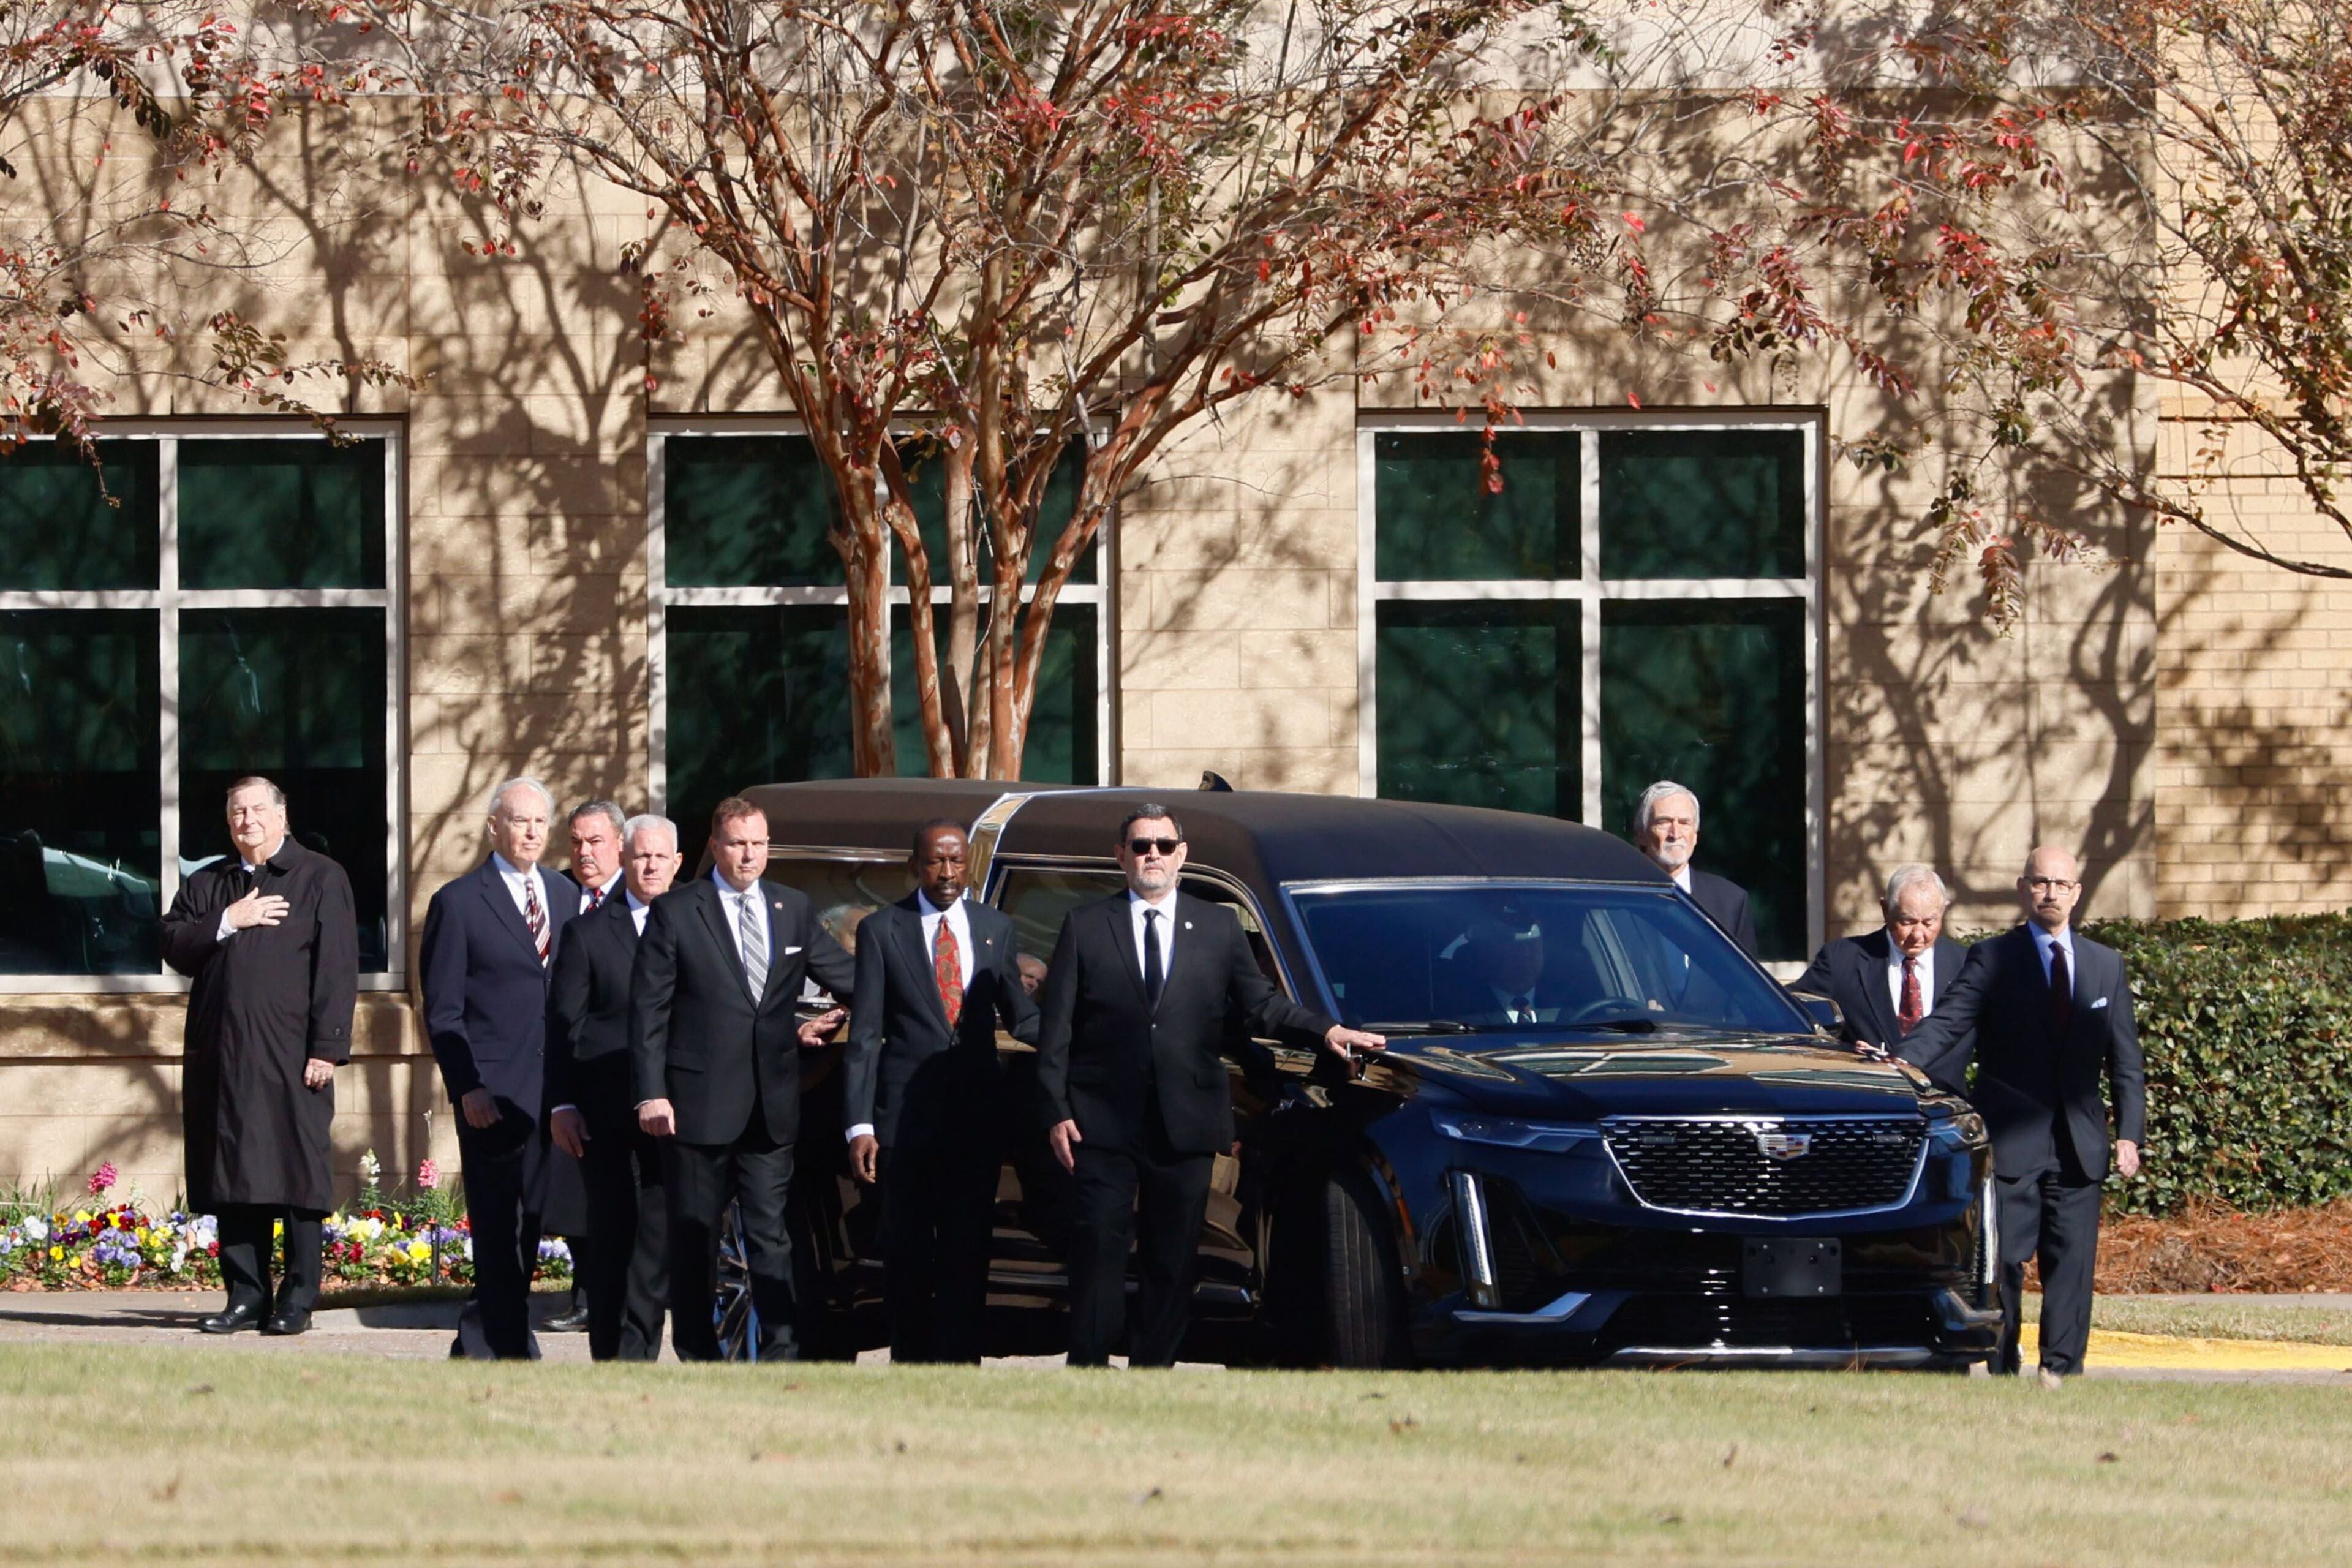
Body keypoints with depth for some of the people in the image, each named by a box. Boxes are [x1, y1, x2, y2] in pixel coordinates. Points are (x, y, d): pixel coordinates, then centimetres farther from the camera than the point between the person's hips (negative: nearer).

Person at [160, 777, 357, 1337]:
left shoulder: (321, 879, 4)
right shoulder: (207, 885, 17)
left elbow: (337, 969, -3)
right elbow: (173, 947, 7)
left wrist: (328, 1049, -11)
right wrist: (227, 923, -8)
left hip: (291, 1057, -4)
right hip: (220, 1055, 4)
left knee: (297, 1178, -3)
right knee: (233, 1183, 4)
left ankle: (297, 1300, 1)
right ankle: (245, 1296, 9)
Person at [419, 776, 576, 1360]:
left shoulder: (565, 896, 14)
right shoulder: (458, 902, -1)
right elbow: (442, 1010, -3)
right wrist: (467, 1088, -13)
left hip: (555, 1087, 5)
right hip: (493, 1092, -5)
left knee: (532, 1222, 6)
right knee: (497, 1225, -4)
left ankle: (481, 1337, 18)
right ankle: (511, 1345, 0)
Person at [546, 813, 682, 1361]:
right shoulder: (587, 933, 5)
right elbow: (562, 1024, 3)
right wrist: (561, 1105, -4)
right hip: (607, 1111, -1)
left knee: (660, 1235, -1)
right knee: (610, 1235, 2)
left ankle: (637, 1352, 3)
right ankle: (608, 1353, 9)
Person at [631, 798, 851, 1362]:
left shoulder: (794, 909, 12)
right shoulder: (675, 912, 0)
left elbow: (850, 978, 21)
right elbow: (648, 1009, -3)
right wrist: (652, 1093, -10)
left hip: (772, 1104, 3)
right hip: (701, 1100, -3)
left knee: (771, 1235, 1)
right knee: (694, 1238, 4)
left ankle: (780, 1353, 1)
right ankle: (697, 1355, 10)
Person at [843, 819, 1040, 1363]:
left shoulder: (995, 927, 10)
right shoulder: (882, 930, 1)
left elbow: (1018, 1013, 15)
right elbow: (865, 1034, -1)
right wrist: (860, 1124, -8)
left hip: (977, 1114, 2)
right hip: (907, 1113, -2)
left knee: (967, 1254, -1)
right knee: (906, 1253, 4)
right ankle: (910, 1365, 13)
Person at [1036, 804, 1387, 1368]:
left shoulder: (1219, 928, 13)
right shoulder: (1085, 927, 7)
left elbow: (1260, 1004, 13)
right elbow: (1056, 1026, 4)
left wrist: (1326, 1030, -4)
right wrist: (1057, 1111, -4)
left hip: (1186, 1126, 2)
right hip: (1104, 1124, -2)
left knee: (1173, 1259, 4)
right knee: (1099, 1252, -4)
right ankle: (1088, 1370, -2)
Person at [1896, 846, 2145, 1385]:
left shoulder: (2107, 966, 13)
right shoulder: (1993, 959, 2)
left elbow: (2125, 1058, 13)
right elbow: (1947, 1025, -9)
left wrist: (2129, 1133, 4)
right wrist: (1897, 1065, -27)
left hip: (2079, 1145, 3)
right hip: (2010, 1138, -3)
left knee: (2072, 1260, 1)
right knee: (2002, 1262, -4)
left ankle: (2060, 1370, 6)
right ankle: (1998, 1372, 2)